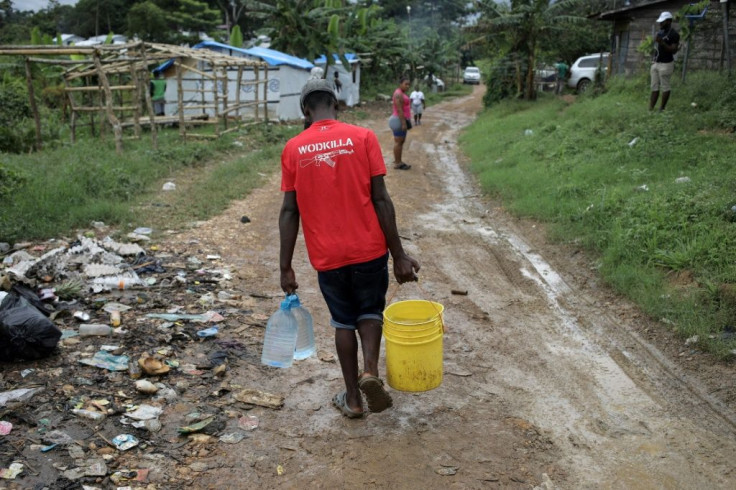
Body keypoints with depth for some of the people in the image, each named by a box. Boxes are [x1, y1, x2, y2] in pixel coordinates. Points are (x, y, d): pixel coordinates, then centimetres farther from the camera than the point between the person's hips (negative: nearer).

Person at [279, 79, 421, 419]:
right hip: (369, 250, -1)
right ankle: (370, 369, -2)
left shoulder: (293, 149, -1)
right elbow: (380, 199, -9)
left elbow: (289, 211, -2)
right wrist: (399, 255, -4)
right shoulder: (362, 137, -5)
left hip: (327, 256, 1)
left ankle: (352, 398, 24)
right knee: (370, 311, 21)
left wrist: (286, 268, 3)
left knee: (344, 321, 19)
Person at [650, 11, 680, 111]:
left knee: (665, 88, -2)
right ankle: (650, 109, 5)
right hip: (656, 63, 8)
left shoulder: (674, 34, -10)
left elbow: (674, 50, -17)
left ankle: (662, 109, 3)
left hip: (666, 64, -8)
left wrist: (662, 42, -25)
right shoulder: (659, 33, 15)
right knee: (654, 88, 5)